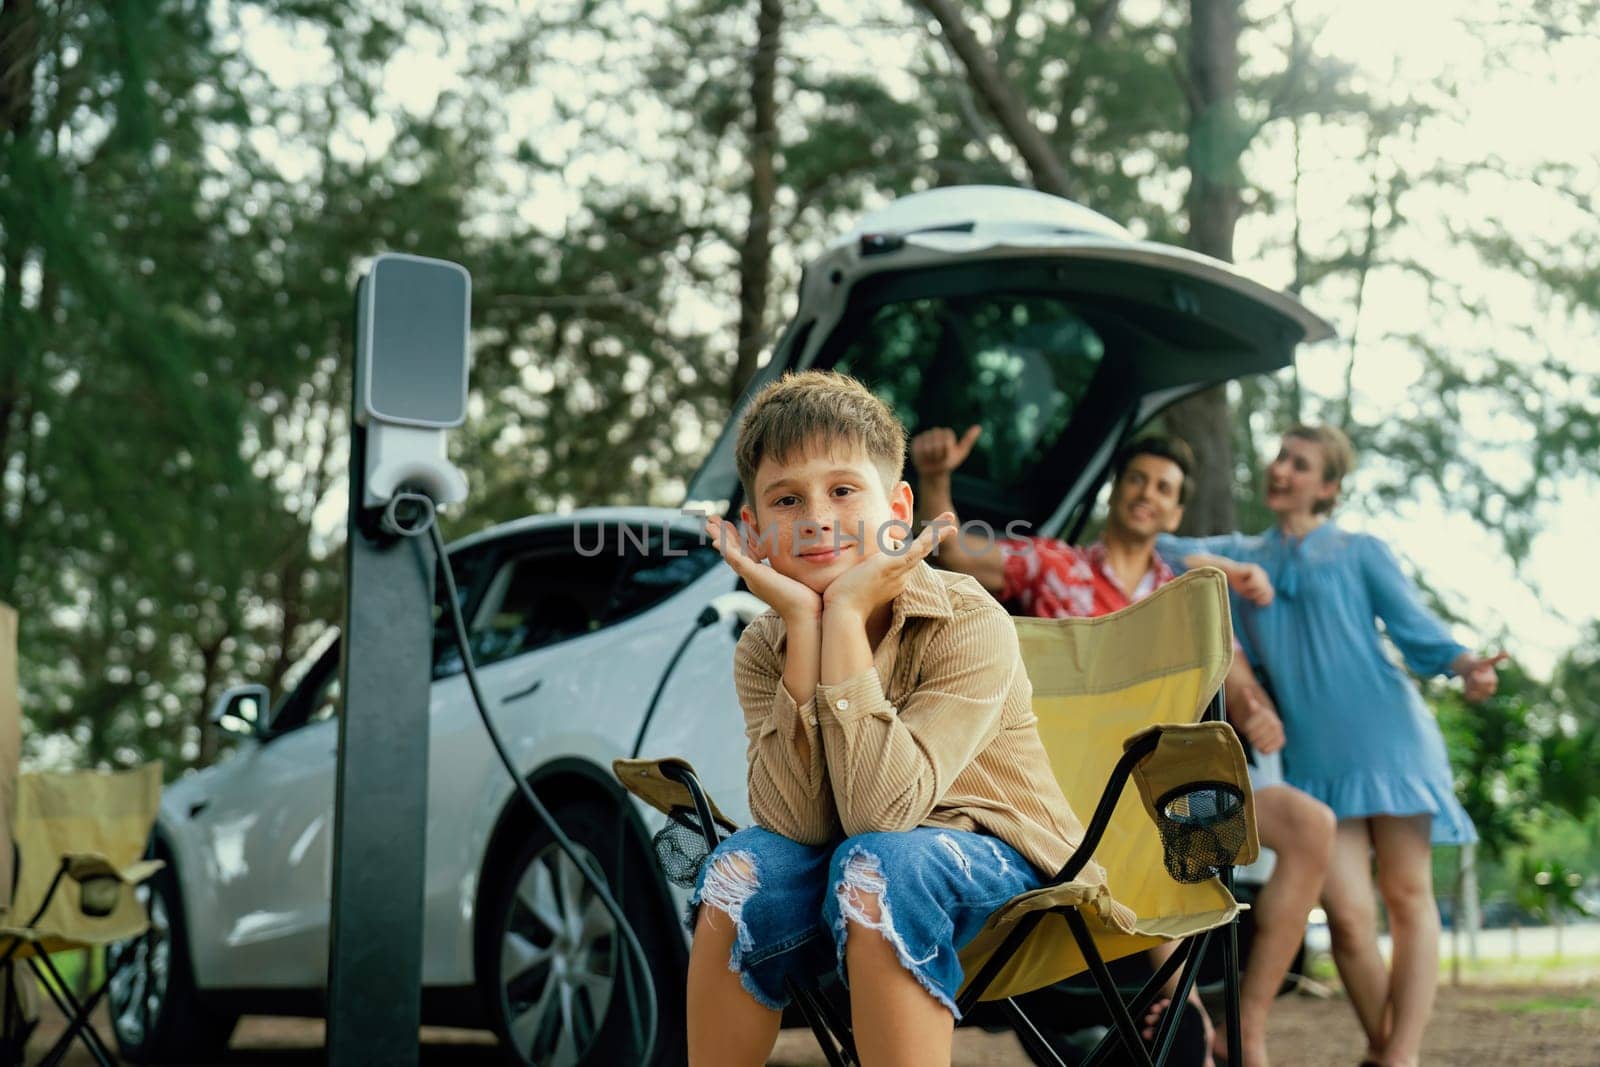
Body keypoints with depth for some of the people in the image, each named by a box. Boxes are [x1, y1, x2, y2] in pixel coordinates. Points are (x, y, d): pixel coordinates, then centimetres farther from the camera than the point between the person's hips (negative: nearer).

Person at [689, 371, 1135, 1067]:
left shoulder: (972, 624, -22)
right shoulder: (762, 649, -9)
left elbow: (882, 812, -33)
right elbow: (797, 824, -23)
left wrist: (847, 612, -35)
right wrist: (803, 622, -29)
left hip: (1001, 859, -4)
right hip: (841, 854, 4)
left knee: (877, 860, -33)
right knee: (743, 869, -24)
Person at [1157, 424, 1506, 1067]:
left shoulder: (1360, 553, 7)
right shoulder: (1239, 556, 17)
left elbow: (1417, 631, 2)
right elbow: (1167, 550, 7)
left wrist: (1465, 665, -18)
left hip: (1389, 739, -1)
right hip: (1315, 760, 2)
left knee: (1407, 897, -4)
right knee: (1348, 914, -7)